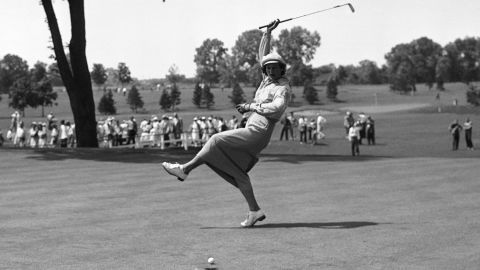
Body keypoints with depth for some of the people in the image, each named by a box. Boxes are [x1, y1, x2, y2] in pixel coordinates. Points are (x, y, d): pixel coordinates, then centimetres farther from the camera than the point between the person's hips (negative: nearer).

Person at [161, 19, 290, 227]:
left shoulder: (283, 89, -9)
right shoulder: (269, 79, 16)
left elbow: (276, 108, -30)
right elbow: (262, 54, 28)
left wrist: (251, 106, -21)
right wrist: (268, 32, 20)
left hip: (257, 133, -10)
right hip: (252, 133, 10)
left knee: (217, 140, -14)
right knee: (237, 172, 5)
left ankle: (185, 169, -7)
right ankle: (254, 211, 5)